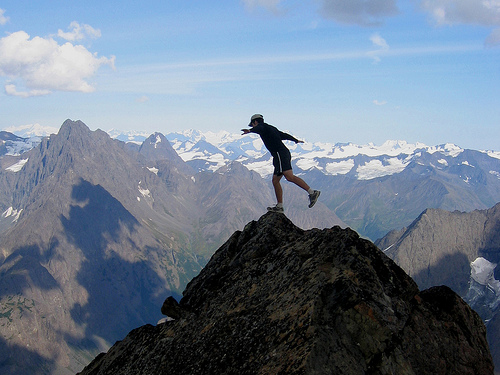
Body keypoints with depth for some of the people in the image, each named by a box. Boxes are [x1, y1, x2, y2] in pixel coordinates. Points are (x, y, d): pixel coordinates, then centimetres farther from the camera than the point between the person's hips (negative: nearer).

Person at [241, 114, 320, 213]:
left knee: (289, 177, -21)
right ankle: (279, 206, 8)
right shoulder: (271, 128, 29)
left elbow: (258, 129, -22)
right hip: (285, 153, 10)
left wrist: (249, 130, -43)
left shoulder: (261, 126, 4)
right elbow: (284, 135, 41)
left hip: (280, 154, -10)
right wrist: (296, 140, 57)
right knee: (275, 180, 9)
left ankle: (312, 192, -27)